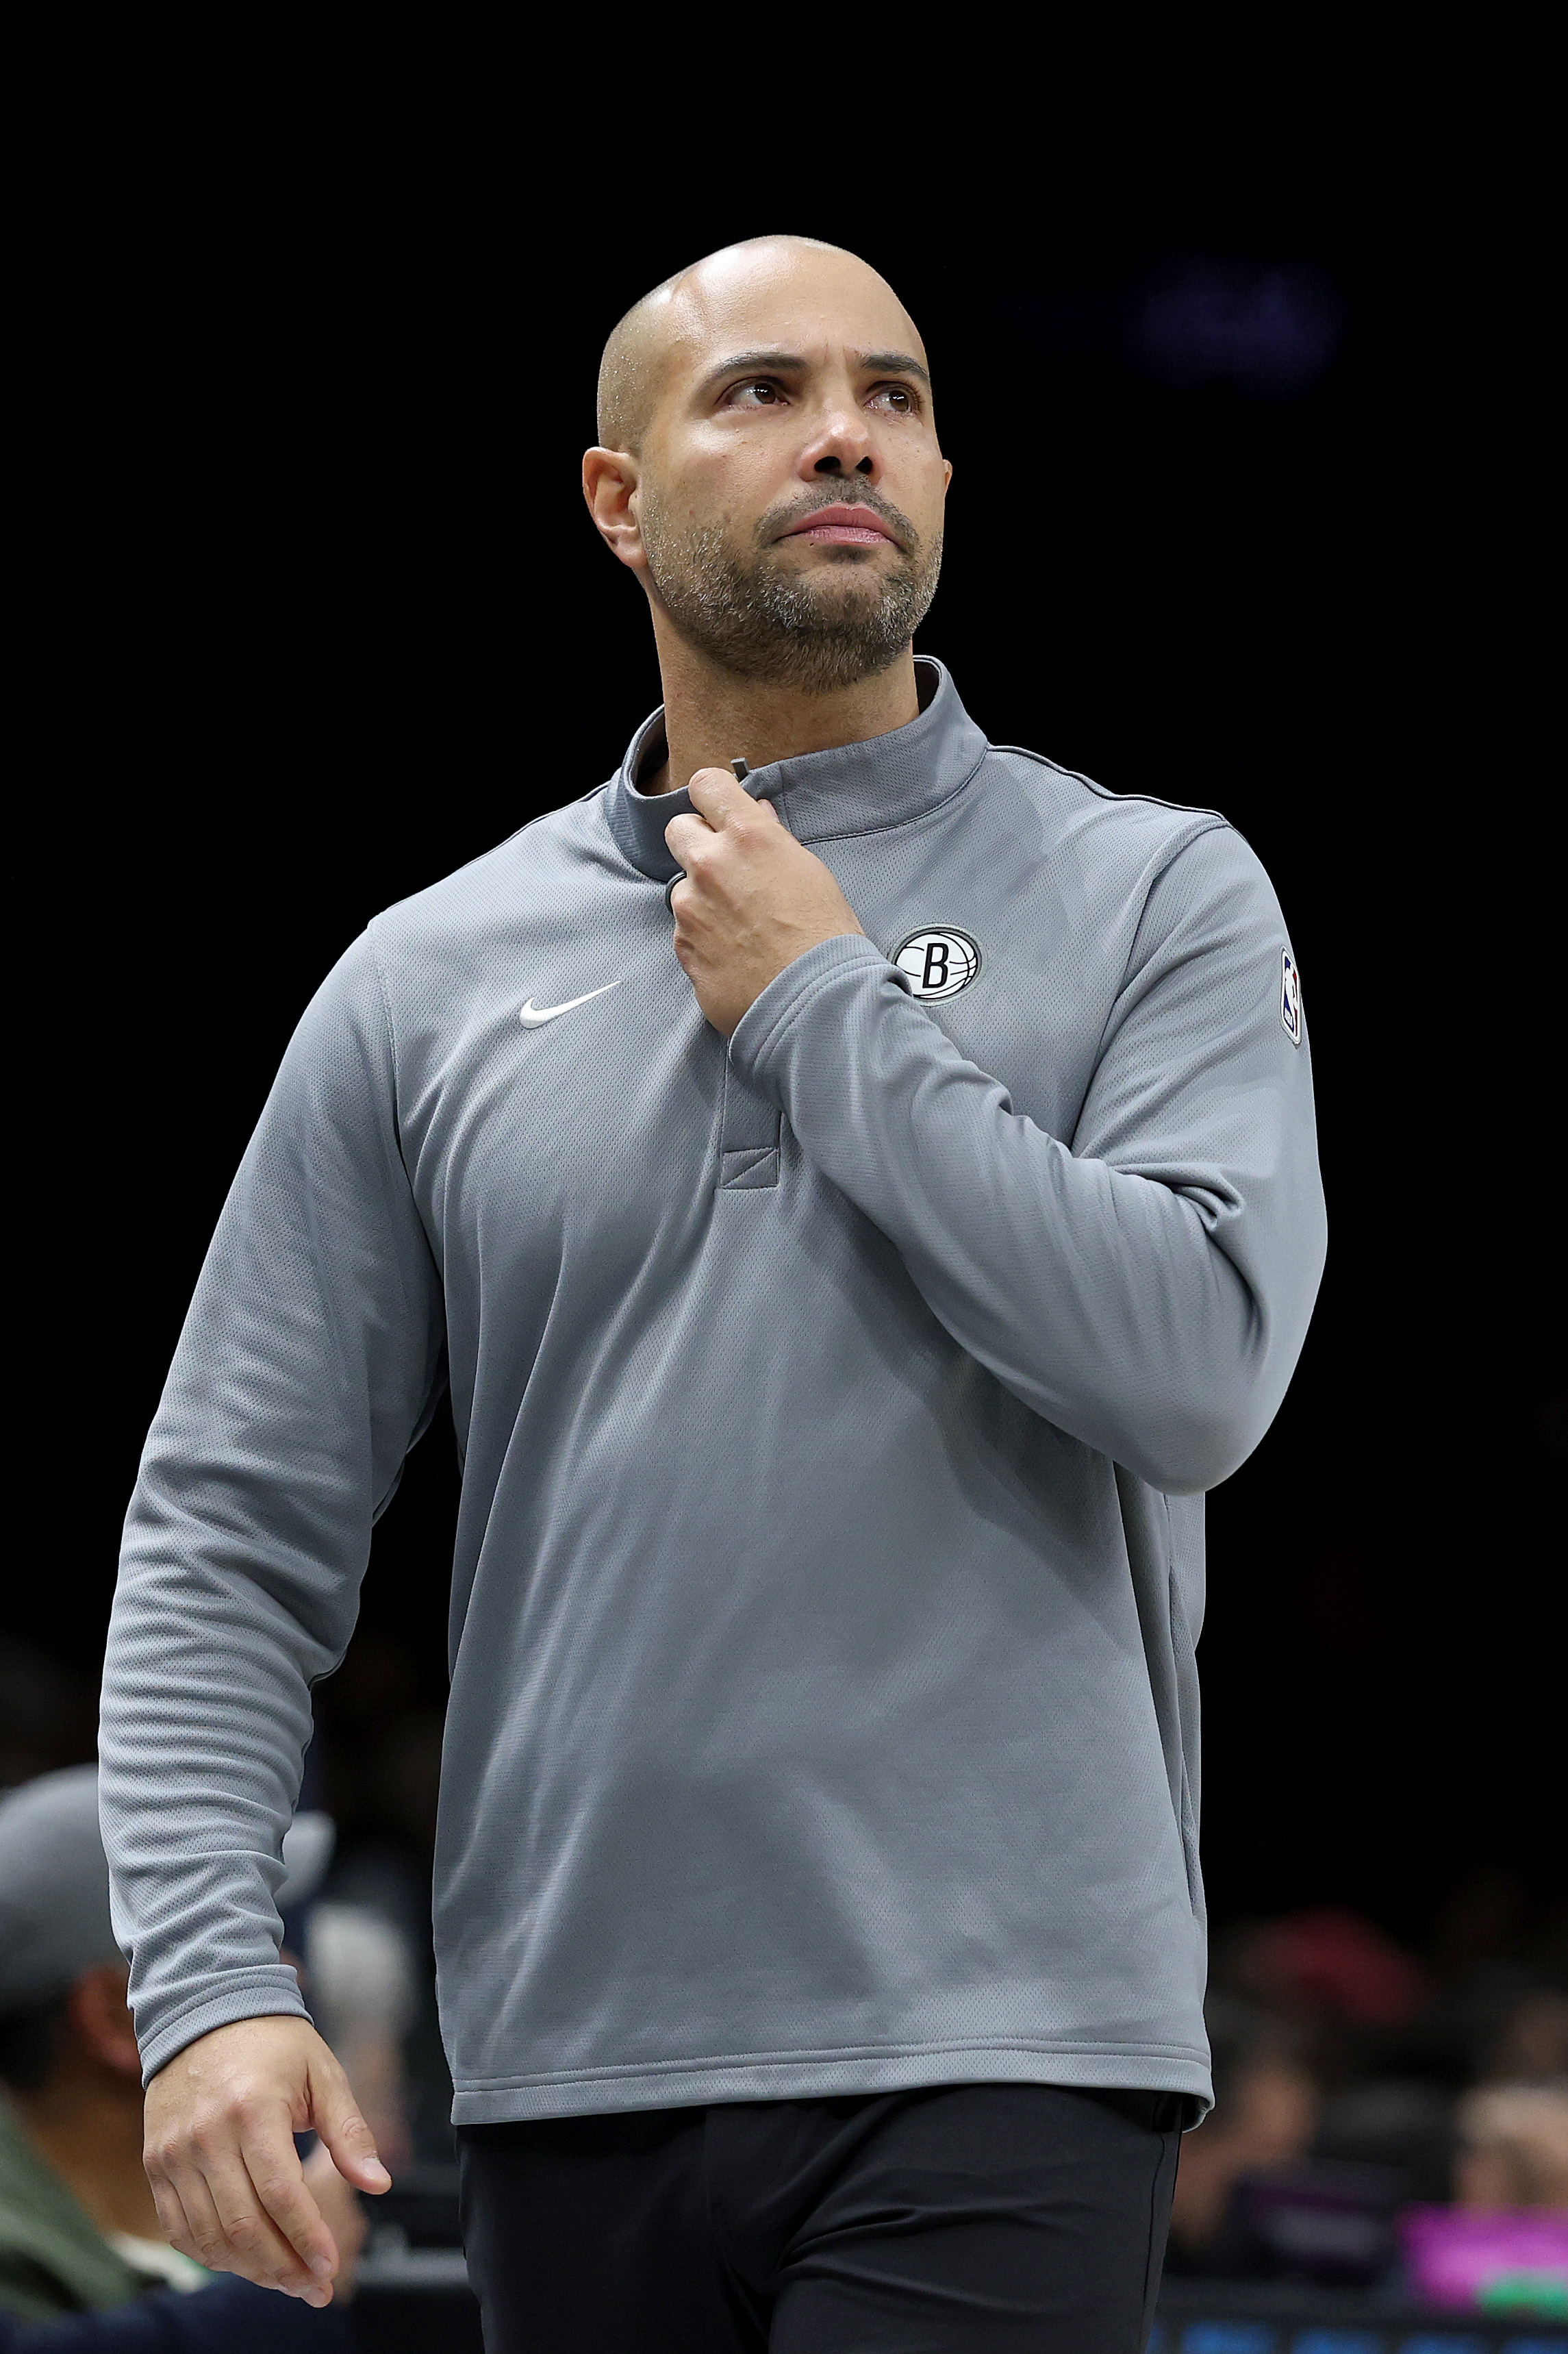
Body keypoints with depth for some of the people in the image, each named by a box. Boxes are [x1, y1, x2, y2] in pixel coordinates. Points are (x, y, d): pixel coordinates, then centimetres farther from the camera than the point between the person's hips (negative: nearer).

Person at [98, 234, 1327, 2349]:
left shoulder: (1155, 894, 4)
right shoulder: (429, 982, 10)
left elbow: (1201, 1365, -13)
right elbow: (234, 1531, 8)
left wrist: (825, 1011, -7)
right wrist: (207, 1977, -6)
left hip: (998, 2059, -3)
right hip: (572, 2071, 3)